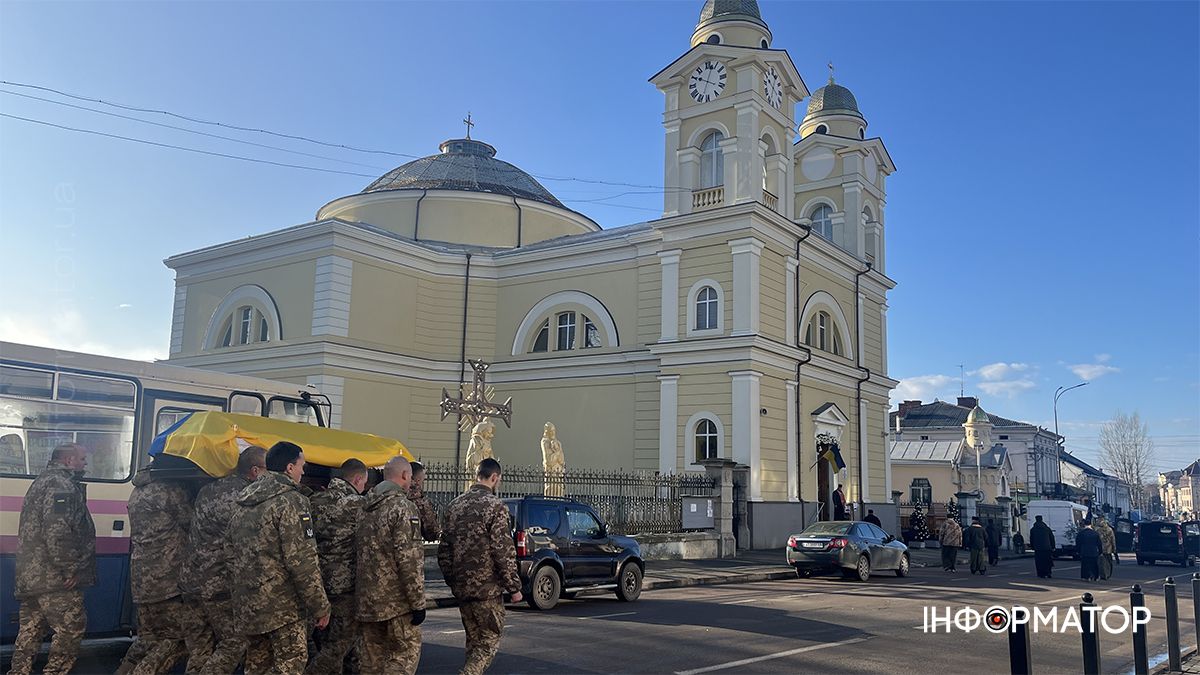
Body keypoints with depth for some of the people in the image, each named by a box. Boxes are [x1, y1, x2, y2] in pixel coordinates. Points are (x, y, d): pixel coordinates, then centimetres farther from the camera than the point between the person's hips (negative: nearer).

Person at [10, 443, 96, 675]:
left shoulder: (41, 482, 22)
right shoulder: (61, 485, -13)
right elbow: (57, 532, -24)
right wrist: (71, 569, -19)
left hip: (29, 576, 11)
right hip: (54, 579, -10)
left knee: (30, 631, 14)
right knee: (72, 627, -4)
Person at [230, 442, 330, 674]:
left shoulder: (245, 502, 13)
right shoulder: (291, 501, -13)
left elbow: (238, 556, 19)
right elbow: (302, 561, -18)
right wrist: (320, 606, -12)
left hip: (248, 606, 8)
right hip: (283, 607, -8)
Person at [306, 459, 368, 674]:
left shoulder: (314, 501, 10)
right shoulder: (358, 504, -11)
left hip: (318, 582, 7)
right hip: (346, 585, -7)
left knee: (328, 640, 17)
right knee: (341, 642, 1)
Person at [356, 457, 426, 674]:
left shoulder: (365, 508, 11)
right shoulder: (402, 507, -14)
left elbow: (360, 552, 16)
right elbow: (409, 560, -19)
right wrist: (418, 603, -15)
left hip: (366, 599, 8)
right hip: (396, 600, -7)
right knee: (406, 654, 2)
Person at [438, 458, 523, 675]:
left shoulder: (455, 505, 8)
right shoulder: (495, 506, -13)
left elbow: (443, 549, 11)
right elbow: (503, 552, -16)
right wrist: (514, 587, -8)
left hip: (461, 587, 7)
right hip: (487, 588, -6)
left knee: (473, 641, 18)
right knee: (490, 641, 3)